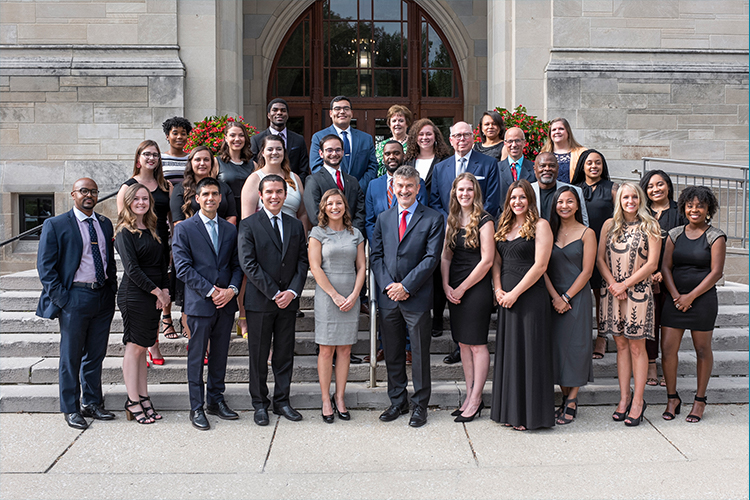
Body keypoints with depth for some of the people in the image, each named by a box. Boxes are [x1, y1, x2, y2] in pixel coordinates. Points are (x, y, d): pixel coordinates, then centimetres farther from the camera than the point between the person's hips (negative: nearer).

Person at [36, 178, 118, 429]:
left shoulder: (105, 224, 13)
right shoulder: (55, 225, -3)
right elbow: (45, 266, -6)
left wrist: (112, 291, 9)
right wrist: (61, 298, -13)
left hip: (103, 297, 5)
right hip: (74, 298, -5)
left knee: (96, 354, 12)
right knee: (71, 357, 3)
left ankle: (92, 403, 24)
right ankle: (71, 409, 15)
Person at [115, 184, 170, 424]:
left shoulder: (152, 231, 14)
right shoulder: (125, 232, -7)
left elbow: (162, 263, 14)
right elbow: (132, 269, -14)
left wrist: (165, 290, 0)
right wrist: (156, 291, -13)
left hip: (155, 296, 7)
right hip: (134, 295, -7)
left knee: (142, 347, 11)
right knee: (134, 347, -2)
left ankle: (143, 398, 14)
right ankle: (133, 402, 5)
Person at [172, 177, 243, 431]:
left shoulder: (230, 229, 12)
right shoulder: (184, 229, -1)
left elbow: (237, 264, 11)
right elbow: (183, 268, -8)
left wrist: (232, 289, -8)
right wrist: (210, 291, -14)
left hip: (226, 304, 4)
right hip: (199, 303, -4)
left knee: (220, 355, 12)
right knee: (197, 357, 2)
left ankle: (216, 400, 25)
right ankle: (197, 408, 11)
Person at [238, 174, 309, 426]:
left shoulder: (296, 225, 11)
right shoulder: (248, 225, -2)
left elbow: (302, 262, 8)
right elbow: (248, 264, -9)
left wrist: (292, 291, -8)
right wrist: (273, 293, -13)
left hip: (288, 301, 3)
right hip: (259, 301, -3)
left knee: (285, 354, 9)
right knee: (259, 356, 5)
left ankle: (282, 401, 20)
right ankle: (260, 404, 17)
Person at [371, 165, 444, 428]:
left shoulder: (433, 219, -1)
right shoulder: (383, 219, 12)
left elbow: (432, 258, -8)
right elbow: (376, 256, 8)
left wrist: (406, 286, -14)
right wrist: (388, 285, -7)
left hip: (416, 298, -4)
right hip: (388, 297, 4)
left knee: (420, 354, 4)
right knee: (392, 354, 12)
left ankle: (420, 404, 17)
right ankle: (397, 401, 25)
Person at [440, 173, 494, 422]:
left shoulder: (484, 220, -8)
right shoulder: (452, 221, 11)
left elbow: (487, 261, -13)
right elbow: (446, 256, 12)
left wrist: (462, 288, -10)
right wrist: (446, 285, -3)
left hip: (477, 287, -7)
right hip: (454, 289, 7)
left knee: (477, 343, -2)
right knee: (463, 343, 10)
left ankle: (475, 400, 6)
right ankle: (470, 396, 18)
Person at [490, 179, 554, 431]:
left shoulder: (540, 225, -6)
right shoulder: (504, 226, 14)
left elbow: (540, 265, -13)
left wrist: (515, 293, -14)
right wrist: (498, 289, -2)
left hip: (530, 297, -6)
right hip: (506, 298, 7)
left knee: (529, 353, -1)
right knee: (508, 353, 10)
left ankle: (530, 413, 8)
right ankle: (510, 411, 19)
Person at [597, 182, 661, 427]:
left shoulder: (650, 227, 0)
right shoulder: (609, 225, 9)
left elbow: (651, 264, -6)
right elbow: (600, 259, 6)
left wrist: (625, 284, -10)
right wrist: (612, 283, -8)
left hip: (638, 292, -3)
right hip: (613, 292, 3)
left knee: (637, 345, 0)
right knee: (621, 344, 7)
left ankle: (638, 400, 7)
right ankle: (624, 397, 14)